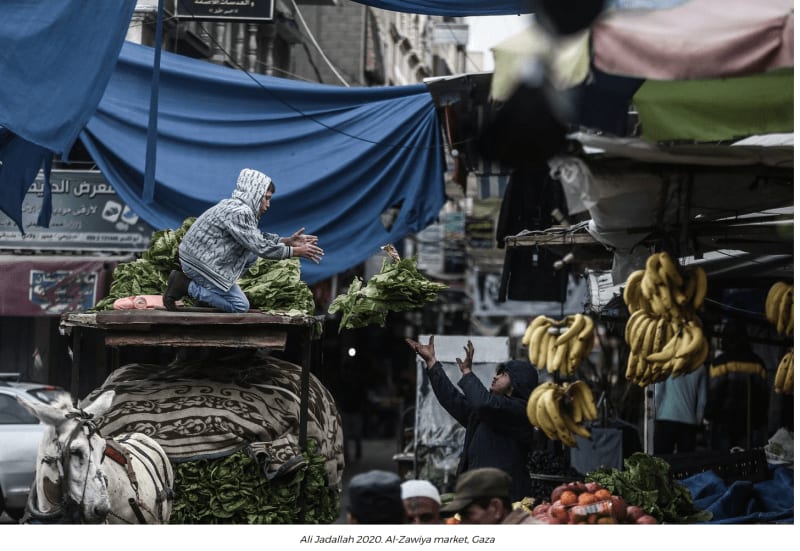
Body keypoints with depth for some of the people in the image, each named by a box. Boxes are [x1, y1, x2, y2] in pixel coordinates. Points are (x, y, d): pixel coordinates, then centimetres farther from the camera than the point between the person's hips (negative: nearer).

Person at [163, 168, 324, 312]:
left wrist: (288, 240, 7)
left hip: (198, 254, 10)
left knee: (251, 255, 14)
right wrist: (295, 251, -15)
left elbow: (257, 238, 16)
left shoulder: (234, 205, 10)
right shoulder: (239, 212, -21)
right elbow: (260, 247, -21)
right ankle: (185, 286, -5)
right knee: (240, 306, -4)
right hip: (199, 263, -10)